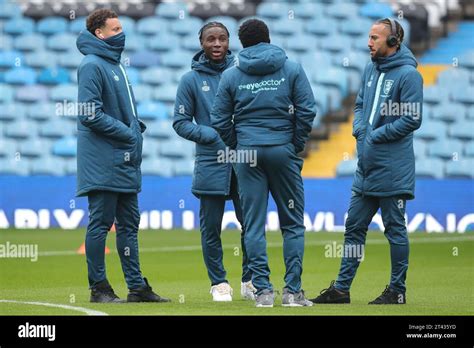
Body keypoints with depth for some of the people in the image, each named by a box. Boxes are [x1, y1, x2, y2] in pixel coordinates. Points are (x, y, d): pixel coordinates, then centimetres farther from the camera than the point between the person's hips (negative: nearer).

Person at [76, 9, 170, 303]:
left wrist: (137, 126, 7)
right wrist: (128, 133, -15)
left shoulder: (116, 64, 18)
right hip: (102, 162, -9)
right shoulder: (92, 66, -11)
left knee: (129, 224, 10)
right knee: (101, 223, -4)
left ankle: (137, 286, 14)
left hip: (125, 161, 9)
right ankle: (99, 287, 0)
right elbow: (91, 114, -19)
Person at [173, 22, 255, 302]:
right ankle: (219, 283, 14)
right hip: (210, 163, -1)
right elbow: (181, 122, 3)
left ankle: (250, 281, 16)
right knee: (211, 227, 3)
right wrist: (211, 135, -11)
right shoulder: (191, 80, 2)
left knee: (251, 223, 2)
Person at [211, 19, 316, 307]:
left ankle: (263, 289, -1)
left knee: (254, 225, 4)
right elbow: (307, 111, -5)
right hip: (283, 151, -1)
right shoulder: (291, 69, 1)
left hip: (247, 154, 1)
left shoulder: (231, 76, 3)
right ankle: (293, 290, 2)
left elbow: (220, 121, 1)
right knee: (293, 223, 6)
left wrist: (238, 149, 12)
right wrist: (297, 145, 5)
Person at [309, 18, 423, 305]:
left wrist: (376, 136, -14)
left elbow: (412, 120, -17)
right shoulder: (371, 69, 12)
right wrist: (360, 128, 1)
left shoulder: (408, 74, -12)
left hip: (392, 169, -8)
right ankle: (341, 288, 17)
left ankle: (398, 290, 10)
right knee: (354, 227, 11)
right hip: (366, 166, 8)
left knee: (395, 229, 2)